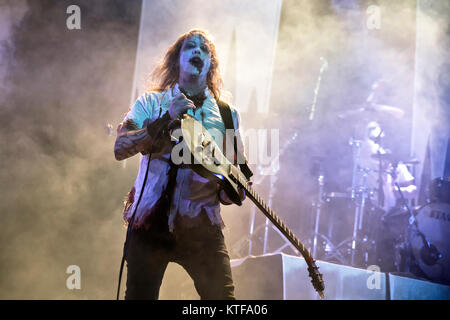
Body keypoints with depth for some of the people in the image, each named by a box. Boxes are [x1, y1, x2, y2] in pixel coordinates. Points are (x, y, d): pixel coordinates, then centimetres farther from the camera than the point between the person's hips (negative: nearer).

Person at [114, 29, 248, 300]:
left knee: (224, 296, -8)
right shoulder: (152, 102, 8)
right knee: (139, 295, -1)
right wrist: (167, 120, -17)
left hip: (202, 226, 1)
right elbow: (118, 148, -7)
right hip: (151, 221, -1)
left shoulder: (227, 114, 13)